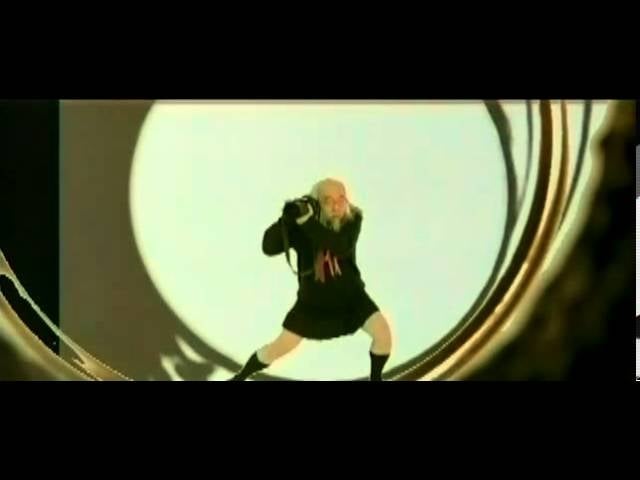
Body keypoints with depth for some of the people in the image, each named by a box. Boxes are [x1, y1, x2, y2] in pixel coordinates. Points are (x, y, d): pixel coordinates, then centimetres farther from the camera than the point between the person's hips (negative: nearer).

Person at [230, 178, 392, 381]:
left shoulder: (352, 218, -19)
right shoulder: (300, 224, -20)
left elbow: (342, 248, -38)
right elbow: (269, 247, -29)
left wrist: (309, 221, -48)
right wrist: (286, 218, -45)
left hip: (350, 295, 1)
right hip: (313, 299, 0)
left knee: (382, 331, -19)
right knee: (281, 346, 0)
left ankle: (375, 379, 7)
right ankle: (240, 377, 25)